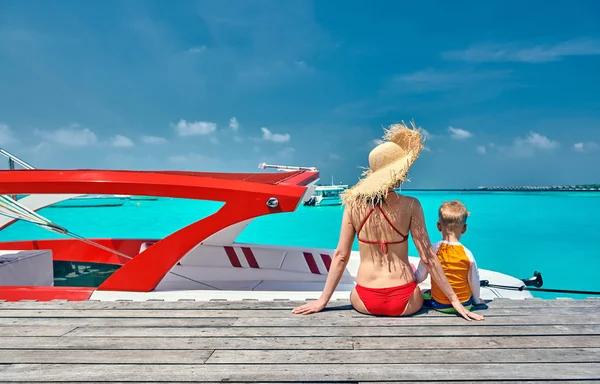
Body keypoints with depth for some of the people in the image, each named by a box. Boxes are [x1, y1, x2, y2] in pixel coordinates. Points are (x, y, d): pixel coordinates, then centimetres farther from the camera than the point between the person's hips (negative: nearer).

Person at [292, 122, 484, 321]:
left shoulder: (353, 204, -7)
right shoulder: (410, 206, -12)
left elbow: (340, 255, -4)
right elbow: (427, 257, -9)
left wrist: (322, 300, 5)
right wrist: (454, 300, 2)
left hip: (365, 301, 1)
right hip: (403, 301, 0)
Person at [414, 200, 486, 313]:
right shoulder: (467, 254, -17)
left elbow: (419, 277, -7)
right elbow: (474, 282, -5)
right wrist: (477, 300, 16)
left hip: (439, 305, -1)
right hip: (465, 305, 1)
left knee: (422, 294, 27)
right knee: (472, 295, 33)